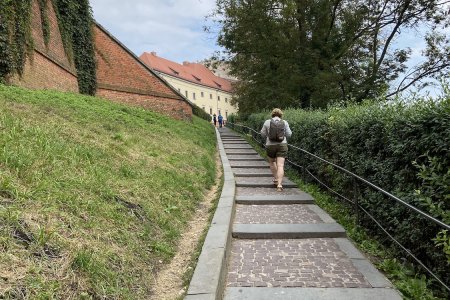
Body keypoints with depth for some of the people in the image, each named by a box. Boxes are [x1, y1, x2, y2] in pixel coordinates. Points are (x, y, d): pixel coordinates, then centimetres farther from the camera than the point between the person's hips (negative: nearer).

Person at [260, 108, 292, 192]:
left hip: (270, 145, 0)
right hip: (282, 145, 0)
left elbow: (263, 134, 3)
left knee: (272, 162, 24)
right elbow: (288, 135, 1)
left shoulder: (267, 122, 1)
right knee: (280, 165, -4)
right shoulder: (284, 122, 2)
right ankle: (279, 184, -14)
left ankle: (276, 179, 28)